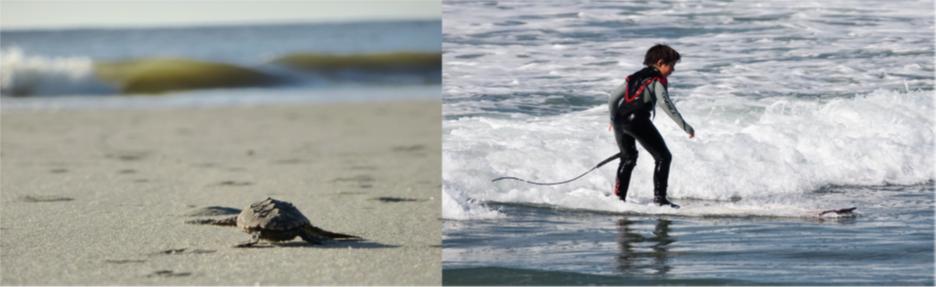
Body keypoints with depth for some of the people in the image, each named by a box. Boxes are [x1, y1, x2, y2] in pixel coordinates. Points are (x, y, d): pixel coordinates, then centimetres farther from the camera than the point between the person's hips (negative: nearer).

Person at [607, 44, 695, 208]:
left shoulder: (634, 77, 26)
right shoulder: (656, 80, 4)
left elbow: (613, 99, 23)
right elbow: (665, 103, -11)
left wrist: (614, 120, 38)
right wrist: (685, 126, -12)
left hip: (620, 121, 7)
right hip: (637, 120, -7)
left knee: (628, 159, 26)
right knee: (663, 157, 2)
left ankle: (619, 197, 20)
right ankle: (659, 197, -8)